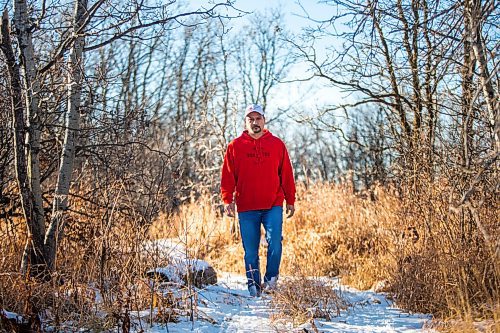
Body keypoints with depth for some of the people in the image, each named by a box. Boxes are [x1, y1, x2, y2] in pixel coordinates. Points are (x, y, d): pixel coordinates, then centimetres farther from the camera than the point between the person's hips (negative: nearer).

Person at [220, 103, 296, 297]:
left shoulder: (277, 144, 8)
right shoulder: (235, 146, 6)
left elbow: (286, 175, 9)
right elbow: (228, 176, 4)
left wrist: (290, 201, 6)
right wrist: (227, 200, -6)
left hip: (273, 206, 0)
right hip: (246, 208, 0)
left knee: (274, 242, -15)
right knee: (250, 250, 5)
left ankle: (271, 278, 7)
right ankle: (254, 285, 18)